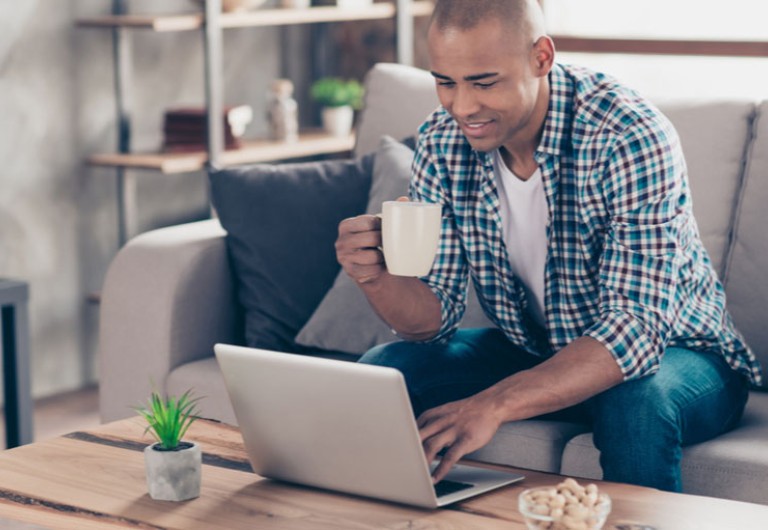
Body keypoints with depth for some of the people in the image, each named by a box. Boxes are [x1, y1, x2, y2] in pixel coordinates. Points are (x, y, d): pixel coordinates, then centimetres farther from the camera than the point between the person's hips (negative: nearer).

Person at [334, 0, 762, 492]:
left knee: (636, 403, -37)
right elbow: (432, 315, -8)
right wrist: (378, 277, -32)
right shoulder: (443, 142, -10)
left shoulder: (629, 138, -28)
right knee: (382, 372, -14)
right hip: (532, 352, 5)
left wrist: (493, 405, -48)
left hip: (669, 353, -5)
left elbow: (636, 326, -35)